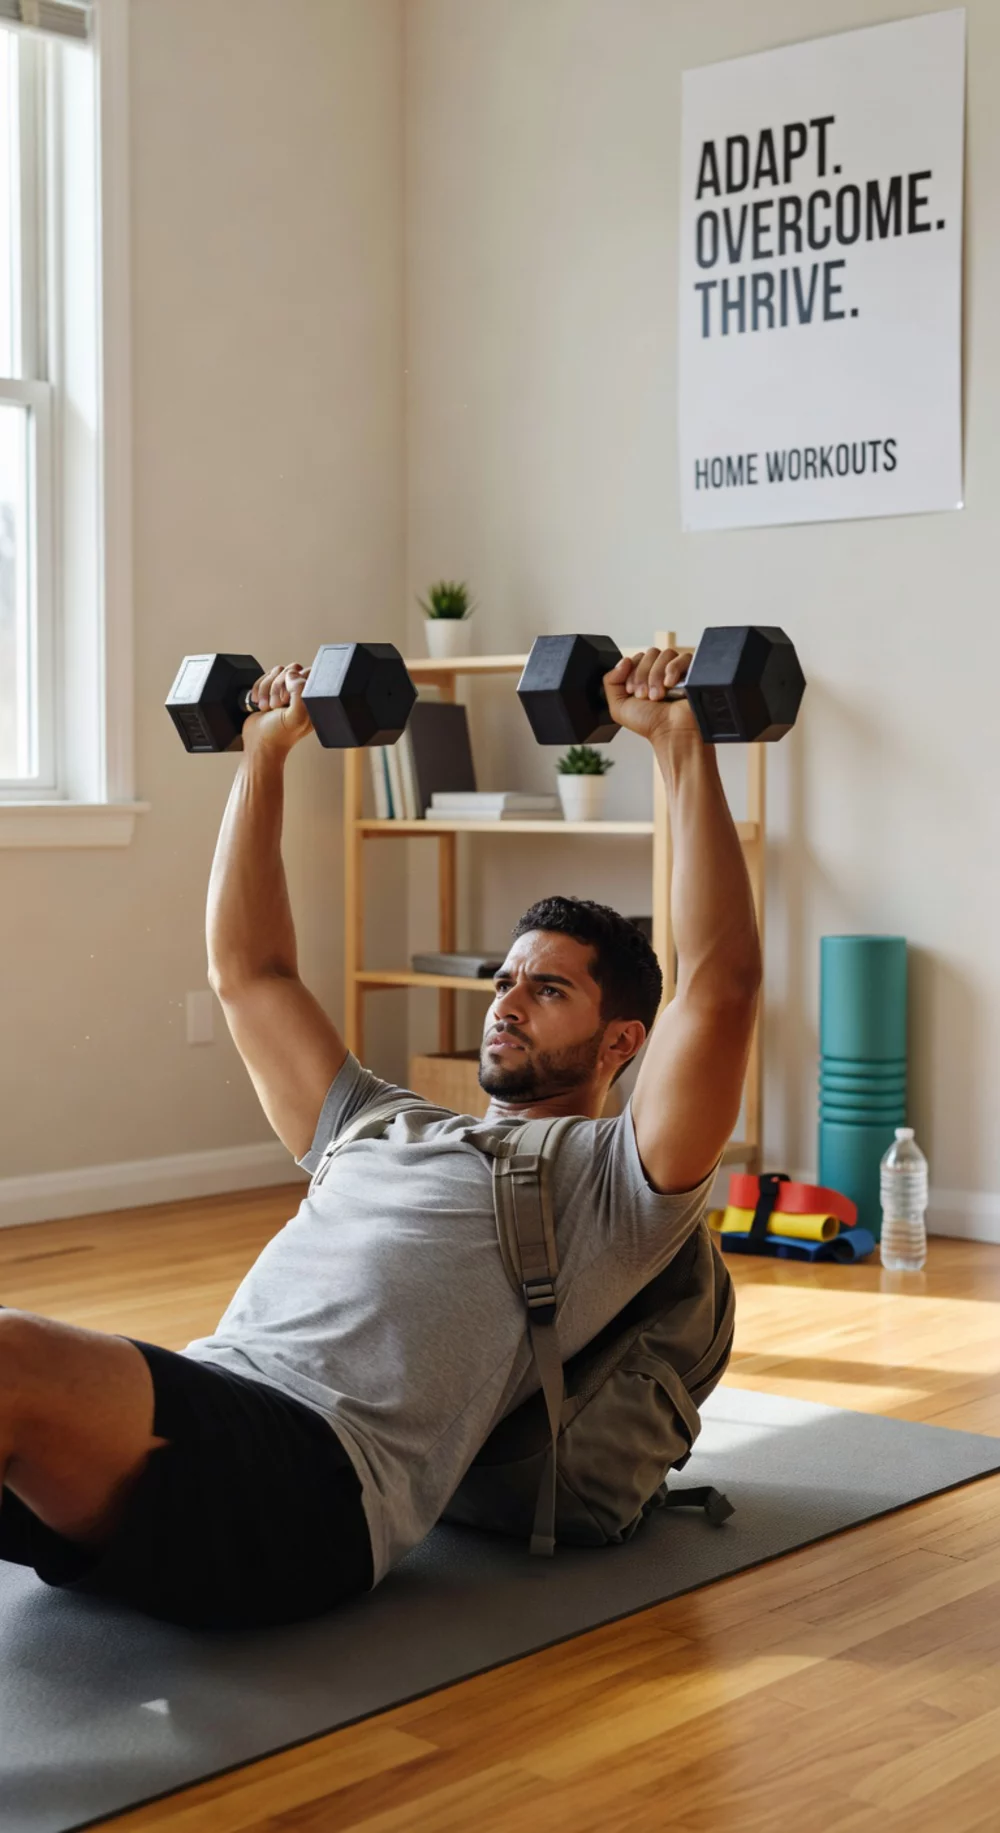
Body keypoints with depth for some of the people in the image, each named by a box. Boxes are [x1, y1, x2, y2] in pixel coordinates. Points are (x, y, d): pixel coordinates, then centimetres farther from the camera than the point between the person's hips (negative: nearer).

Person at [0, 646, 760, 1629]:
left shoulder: (614, 1179, 13)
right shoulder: (383, 1129, 33)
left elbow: (720, 986, 0)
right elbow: (249, 974, 38)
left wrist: (682, 747, 4)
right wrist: (264, 755, 38)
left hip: (310, 1483, -7)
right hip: (190, 1420, 8)